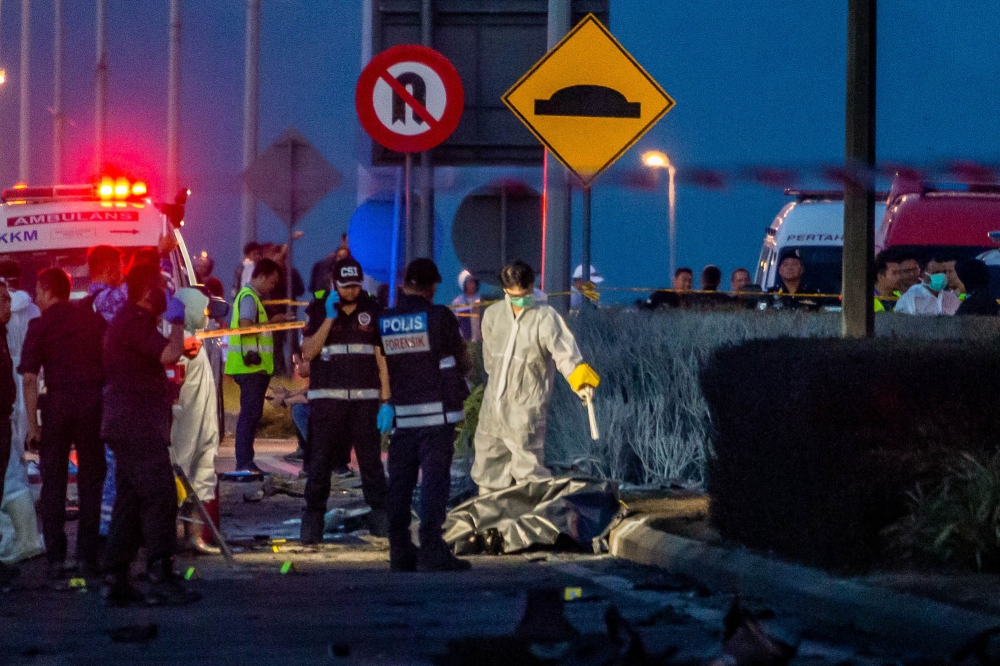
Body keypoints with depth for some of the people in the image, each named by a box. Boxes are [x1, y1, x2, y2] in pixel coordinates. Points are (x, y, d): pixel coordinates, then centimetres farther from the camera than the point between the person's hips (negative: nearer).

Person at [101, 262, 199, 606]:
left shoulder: (129, 320, 19)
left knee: (129, 500, 10)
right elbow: (169, 354, -25)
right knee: (159, 498, -13)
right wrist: (177, 321, -11)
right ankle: (160, 579, -18)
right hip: (139, 424, -11)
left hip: (127, 423, 11)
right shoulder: (135, 323, -14)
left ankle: (115, 580, 10)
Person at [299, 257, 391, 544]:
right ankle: (313, 518, 1)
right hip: (327, 399, -1)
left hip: (366, 399, 1)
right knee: (320, 460, -3)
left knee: (371, 460, -1)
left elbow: (382, 358, 6)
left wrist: (386, 401, 0)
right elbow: (308, 352, -4)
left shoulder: (372, 310, 7)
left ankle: (380, 517, 5)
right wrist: (329, 319, -12)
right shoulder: (319, 309, 5)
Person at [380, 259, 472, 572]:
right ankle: (431, 550, -11)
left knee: (399, 481, 9)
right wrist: (458, 374, 23)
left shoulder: (384, 322, 3)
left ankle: (400, 551, 9)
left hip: (401, 413, 4)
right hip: (437, 411, -4)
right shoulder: (439, 317, -7)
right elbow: (464, 361, 2)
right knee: (434, 479, -4)